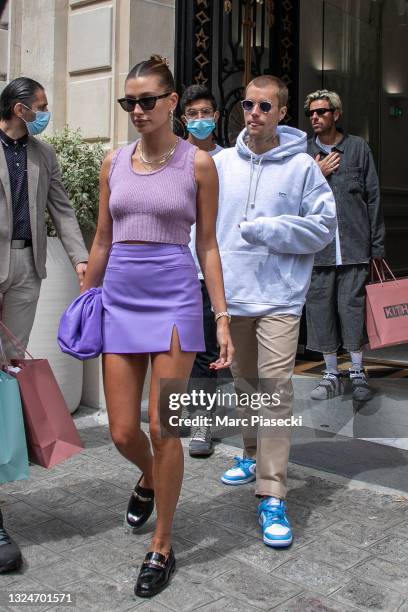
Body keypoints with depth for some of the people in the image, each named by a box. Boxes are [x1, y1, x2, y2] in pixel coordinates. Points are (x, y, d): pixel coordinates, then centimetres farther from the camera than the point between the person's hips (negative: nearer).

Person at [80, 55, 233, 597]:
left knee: (162, 429, -3)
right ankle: (149, 479, 42)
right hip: (119, 297, 4)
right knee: (123, 433, 5)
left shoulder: (198, 163, 1)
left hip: (174, 297, -3)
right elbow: (102, 240, 15)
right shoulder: (114, 162, 10)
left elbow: (207, 244, 1)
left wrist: (223, 317, -3)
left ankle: (162, 548, 17)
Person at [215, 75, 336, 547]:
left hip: (279, 296, -4)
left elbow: (323, 225, -5)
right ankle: (253, 455, 39)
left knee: (275, 387, -9)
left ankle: (272, 495, -3)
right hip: (232, 294, 4)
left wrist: (267, 229, -15)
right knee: (243, 381, 17)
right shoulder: (222, 163, 7)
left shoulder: (302, 166, -3)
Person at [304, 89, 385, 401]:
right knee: (320, 309, 5)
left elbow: (373, 197, 5)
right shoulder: (303, 152, 9)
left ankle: (358, 373, 18)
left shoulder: (358, 147, 5)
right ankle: (331, 375, 19)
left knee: (353, 307, 1)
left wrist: (377, 244, 2)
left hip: (354, 245, -2)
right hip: (317, 246, 2)